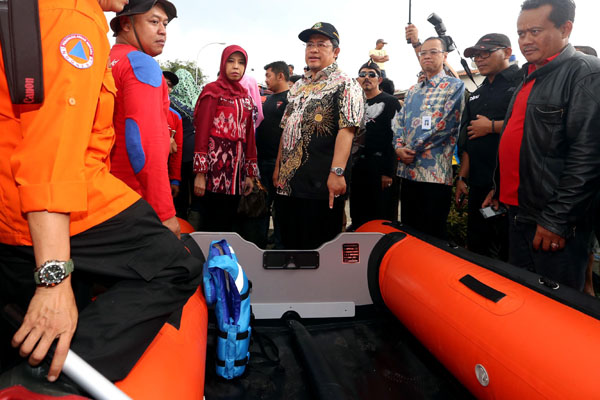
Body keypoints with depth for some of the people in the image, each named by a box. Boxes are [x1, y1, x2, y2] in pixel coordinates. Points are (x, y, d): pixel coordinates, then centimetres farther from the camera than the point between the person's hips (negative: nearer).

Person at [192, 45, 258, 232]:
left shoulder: (245, 97, 18)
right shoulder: (212, 90, 1)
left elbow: (249, 135, 16)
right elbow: (202, 131, -6)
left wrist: (249, 173, 11)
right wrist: (200, 173, -14)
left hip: (237, 169, 6)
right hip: (215, 167, -6)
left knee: (229, 224, 9)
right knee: (213, 226, -3)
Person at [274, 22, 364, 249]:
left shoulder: (345, 85, -5)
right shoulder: (299, 86, 19)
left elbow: (346, 130, -16)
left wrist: (337, 171, -25)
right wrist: (278, 167, 18)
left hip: (321, 185, -7)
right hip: (287, 182, 8)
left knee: (320, 247, 2)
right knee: (290, 243, 16)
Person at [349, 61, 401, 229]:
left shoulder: (390, 102, -2)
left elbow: (395, 137, -11)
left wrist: (389, 172, -18)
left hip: (380, 170, -6)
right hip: (357, 169, 7)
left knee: (382, 219, -3)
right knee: (358, 218, 12)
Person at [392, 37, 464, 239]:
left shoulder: (454, 86, 0)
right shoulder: (413, 91, 21)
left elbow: (444, 124, -11)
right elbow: (398, 122, 15)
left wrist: (413, 149, -10)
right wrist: (399, 148, -4)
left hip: (435, 174, -6)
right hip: (407, 170, 7)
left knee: (432, 236, -1)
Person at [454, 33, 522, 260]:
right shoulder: (476, 95, 21)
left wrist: (491, 126, -10)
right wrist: (462, 177, 14)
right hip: (480, 184, 7)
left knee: (511, 252, 1)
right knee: (476, 250, 13)